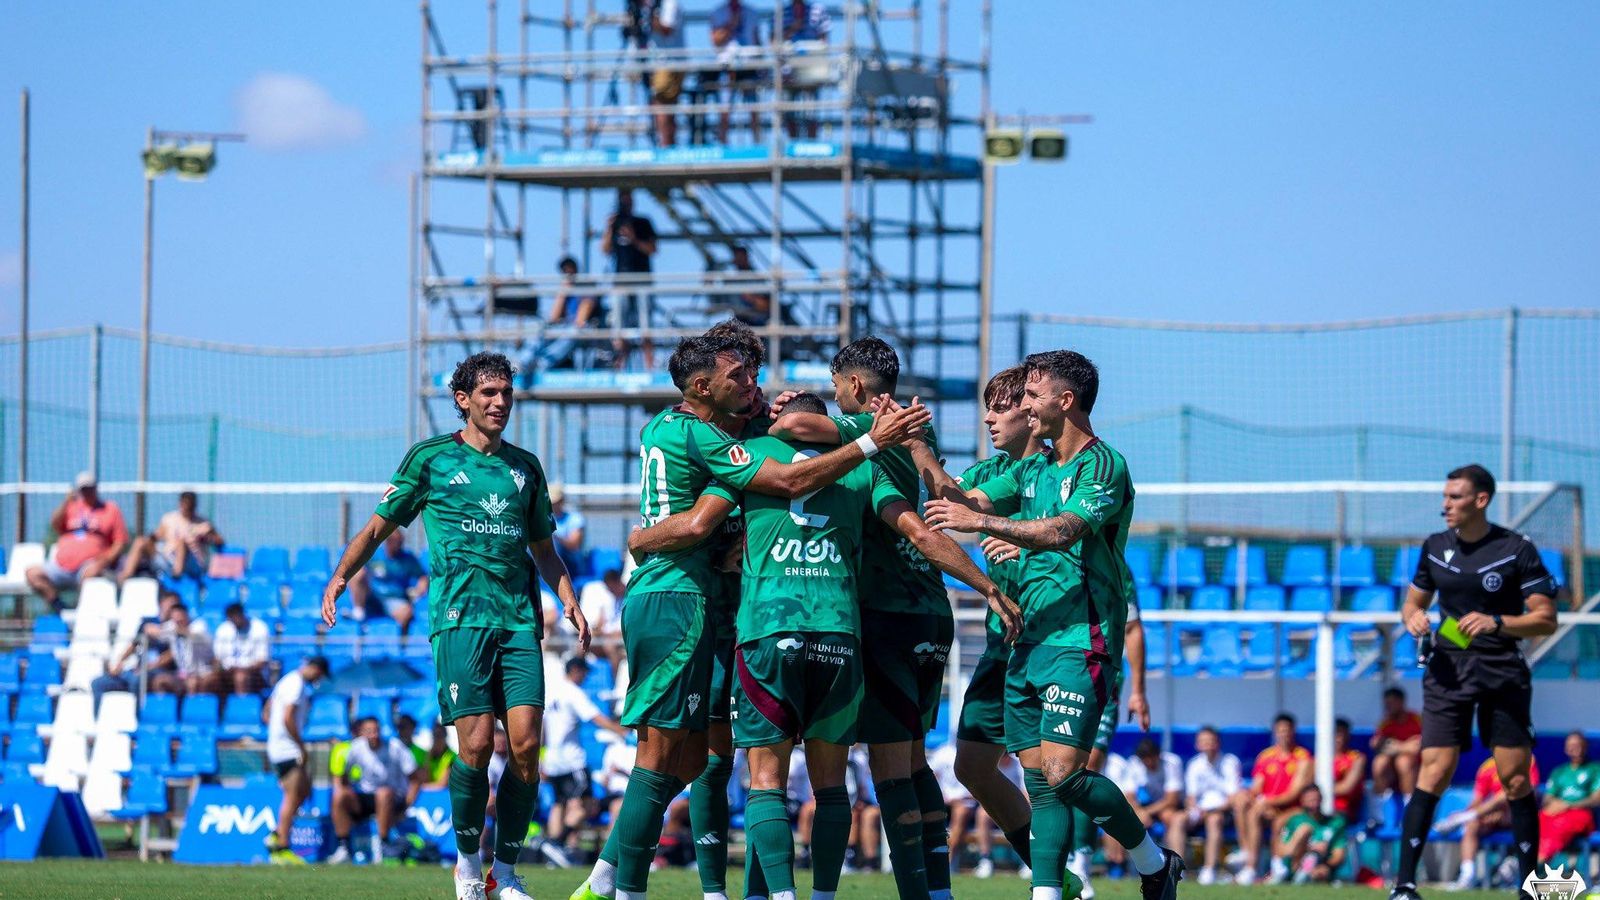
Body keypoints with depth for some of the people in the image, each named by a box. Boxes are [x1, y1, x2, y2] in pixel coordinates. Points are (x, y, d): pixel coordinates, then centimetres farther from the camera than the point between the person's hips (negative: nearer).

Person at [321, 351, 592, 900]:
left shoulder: (525, 466, 19)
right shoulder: (431, 457, 8)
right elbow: (380, 525, 11)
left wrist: (569, 600, 13)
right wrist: (340, 576, -1)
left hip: (519, 618, 4)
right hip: (460, 616, -4)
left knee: (525, 743, -8)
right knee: (476, 743, -13)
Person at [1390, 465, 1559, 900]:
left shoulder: (1517, 549, -3)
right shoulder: (1435, 547, 9)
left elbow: (1546, 619, -4)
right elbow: (1413, 601, 22)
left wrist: (1496, 622, -20)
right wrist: (1412, 617, -2)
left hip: (1503, 672, -2)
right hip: (1448, 669, 2)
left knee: (1516, 780, -1)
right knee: (1434, 773, -9)